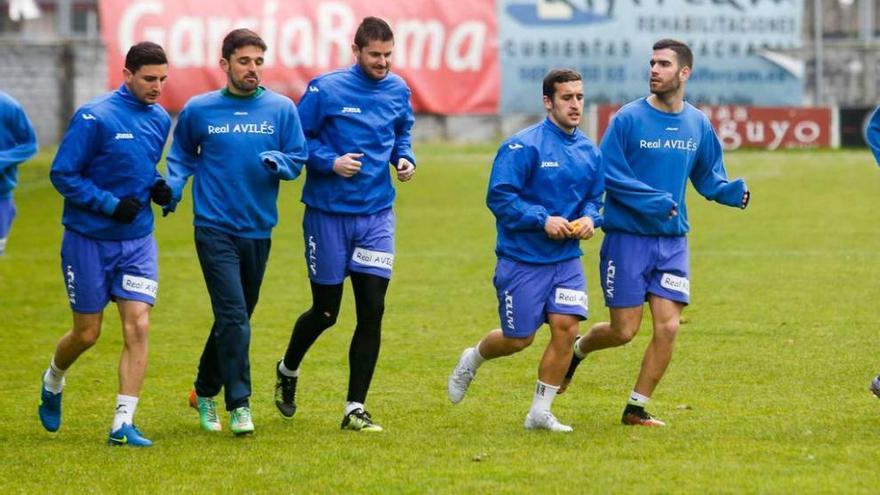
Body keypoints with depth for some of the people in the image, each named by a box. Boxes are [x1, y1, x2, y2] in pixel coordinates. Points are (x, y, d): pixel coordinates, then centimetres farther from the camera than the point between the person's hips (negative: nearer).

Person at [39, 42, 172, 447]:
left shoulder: (160, 120, 5)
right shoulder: (95, 118, -15)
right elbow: (62, 174, -13)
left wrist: (159, 188, -1)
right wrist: (110, 204, -20)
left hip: (137, 241, 4)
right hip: (88, 241, -4)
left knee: (137, 326, -10)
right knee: (87, 334, 6)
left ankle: (123, 423, -8)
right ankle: (53, 383, 39)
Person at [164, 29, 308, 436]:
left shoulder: (281, 109, 1)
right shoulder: (199, 110, 0)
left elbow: (297, 159, 4)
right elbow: (182, 156, 13)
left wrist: (277, 162, -18)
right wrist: (172, 189, -5)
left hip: (259, 230, 3)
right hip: (214, 229, -3)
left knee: (236, 318, 14)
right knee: (233, 316, -15)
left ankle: (206, 391, 33)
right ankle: (239, 404, -14)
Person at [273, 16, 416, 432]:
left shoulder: (397, 91, 4)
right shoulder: (326, 90, -10)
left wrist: (404, 159, 0)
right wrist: (331, 162, -19)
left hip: (376, 215, 3)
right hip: (328, 214, -3)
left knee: (372, 312, -6)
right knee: (326, 312, 6)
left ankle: (355, 409, 2)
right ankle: (288, 370, 38)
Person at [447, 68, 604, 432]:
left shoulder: (589, 152, 6)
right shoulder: (523, 147, -15)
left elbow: (595, 197, 18)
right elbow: (499, 197, -17)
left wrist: (590, 217, -4)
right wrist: (543, 220, -22)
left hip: (566, 258, 5)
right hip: (523, 258, -5)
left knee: (566, 326, -10)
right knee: (519, 339, 3)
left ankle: (540, 412, 3)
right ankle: (472, 360, 37)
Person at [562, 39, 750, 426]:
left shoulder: (698, 125, 6)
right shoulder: (629, 119, -8)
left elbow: (707, 176, 17)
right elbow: (607, 173, -11)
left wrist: (731, 192, -5)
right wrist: (653, 201, -20)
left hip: (672, 240, 4)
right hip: (627, 237, -4)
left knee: (668, 327, -6)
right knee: (624, 330, -2)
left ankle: (636, 409, 7)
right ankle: (578, 349, 31)